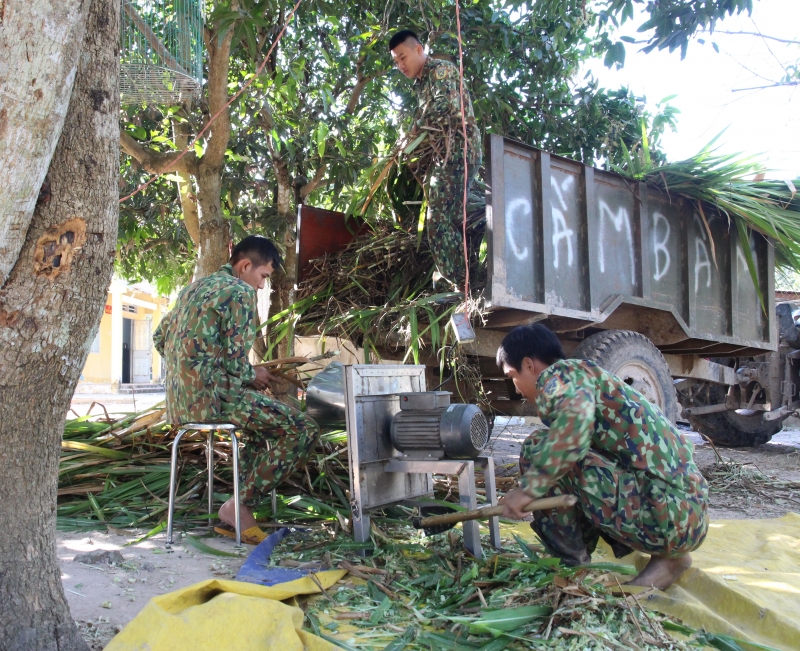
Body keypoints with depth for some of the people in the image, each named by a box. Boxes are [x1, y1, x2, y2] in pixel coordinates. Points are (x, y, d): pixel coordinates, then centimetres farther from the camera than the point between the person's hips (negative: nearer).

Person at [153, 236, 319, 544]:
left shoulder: (195, 287, 19)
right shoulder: (241, 292, -9)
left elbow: (160, 338, 25)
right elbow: (235, 362, -15)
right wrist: (253, 375, 6)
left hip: (179, 399, 10)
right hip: (212, 395, -10)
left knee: (268, 416, 28)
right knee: (303, 430, -9)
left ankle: (242, 505, 19)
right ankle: (240, 507, -4)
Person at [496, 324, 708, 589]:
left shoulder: (559, 372, -5)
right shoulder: (583, 376, 23)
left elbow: (577, 416, -29)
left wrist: (529, 488, -22)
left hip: (664, 514, -10)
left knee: (538, 449, -10)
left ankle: (570, 566, 4)